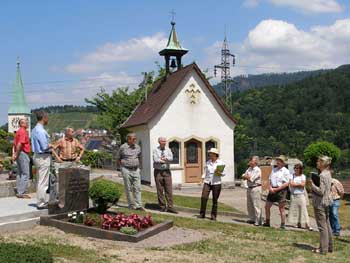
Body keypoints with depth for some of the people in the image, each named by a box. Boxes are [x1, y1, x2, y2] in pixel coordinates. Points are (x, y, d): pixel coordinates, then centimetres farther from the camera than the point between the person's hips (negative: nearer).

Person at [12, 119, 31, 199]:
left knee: (20, 173, 13)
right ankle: (22, 193, -8)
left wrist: (14, 154, 12)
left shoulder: (19, 131, 17)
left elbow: (14, 144, 16)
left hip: (19, 154, 10)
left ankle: (19, 192, 18)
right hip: (23, 153, -10)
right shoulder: (23, 132, -13)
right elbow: (20, 144, -22)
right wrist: (16, 154, -17)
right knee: (25, 174, -7)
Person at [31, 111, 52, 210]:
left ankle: (43, 201, 26)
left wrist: (50, 145, 10)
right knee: (43, 182, -3)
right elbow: (45, 147, -22)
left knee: (40, 181, 16)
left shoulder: (35, 129, 12)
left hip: (37, 156, 11)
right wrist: (52, 145, -4)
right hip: (43, 157, -11)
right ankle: (41, 203, 3)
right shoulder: (41, 130, -20)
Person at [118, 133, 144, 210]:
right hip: (126, 170, -4)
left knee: (137, 188, -1)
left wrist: (138, 166, 13)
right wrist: (122, 167, 2)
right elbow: (119, 158, 7)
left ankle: (138, 205, -1)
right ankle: (131, 205, 12)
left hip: (136, 170, 4)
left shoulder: (138, 147, 8)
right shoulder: (123, 147, -4)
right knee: (128, 189, 3)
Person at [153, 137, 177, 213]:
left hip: (167, 171, 2)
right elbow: (156, 160, -13)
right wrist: (166, 160, -8)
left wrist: (163, 158, -14)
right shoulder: (156, 150, 1)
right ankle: (162, 207, 11)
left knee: (169, 190, -2)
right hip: (158, 171, -2)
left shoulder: (168, 150, 9)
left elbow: (171, 158, -7)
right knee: (160, 190, 2)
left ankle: (170, 207, 0)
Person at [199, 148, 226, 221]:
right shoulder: (208, 162, 10)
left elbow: (224, 173, 2)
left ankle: (213, 215, 13)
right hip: (207, 182, 3)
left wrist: (220, 173, -18)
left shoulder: (221, 163, -1)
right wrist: (203, 177, 2)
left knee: (215, 200, 2)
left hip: (216, 183, -2)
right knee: (204, 197, -10)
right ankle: (202, 214, 0)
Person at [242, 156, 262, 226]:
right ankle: (252, 219, 24)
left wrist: (246, 176, -1)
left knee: (256, 205, -7)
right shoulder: (249, 169, 12)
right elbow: (244, 177, 8)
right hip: (249, 188, 9)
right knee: (249, 205, 13)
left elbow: (251, 179, -18)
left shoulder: (257, 170, -13)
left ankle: (258, 221, -3)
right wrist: (248, 177, -10)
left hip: (256, 188, -9)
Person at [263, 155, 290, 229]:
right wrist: (270, 187, -5)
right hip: (272, 190, 6)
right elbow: (270, 180, 15)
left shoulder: (285, 171, -6)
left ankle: (283, 225, 9)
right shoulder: (274, 169, 13)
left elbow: (286, 183, -12)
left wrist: (276, 189, -16)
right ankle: (267, 222, 23)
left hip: (281, 190, -6)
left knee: (281, 209, 0)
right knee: (267, 206, 9)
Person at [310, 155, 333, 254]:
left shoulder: (322, 175, -20)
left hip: (321, 203, -10)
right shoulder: (328, 173, 10)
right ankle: (329, 246, 25)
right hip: (326, 202, 10)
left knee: (322, 226, -2)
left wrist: (312, 185, -14)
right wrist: (313, 189, 11)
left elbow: (321, 191, -23)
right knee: (327, 225, 16)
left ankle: (323, 248, 4)